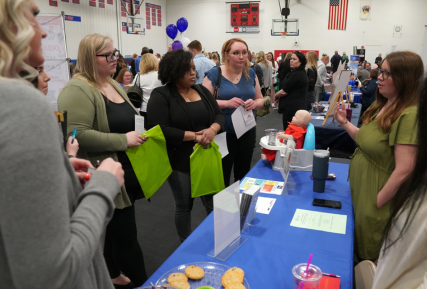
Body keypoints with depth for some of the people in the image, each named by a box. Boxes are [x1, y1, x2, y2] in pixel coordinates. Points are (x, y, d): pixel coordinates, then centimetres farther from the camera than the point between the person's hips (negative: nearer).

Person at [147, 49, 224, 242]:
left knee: (213, 202, 12)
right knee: (184, 205, 12)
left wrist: (212, 129, -17)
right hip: (180, 161, -4)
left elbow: (219, 115, 6)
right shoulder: (161, 95, -11)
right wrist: (194, 136, -22)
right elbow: (160, 129, -20)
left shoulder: (201, 90, 7)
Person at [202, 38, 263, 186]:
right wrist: (227, 103, -25)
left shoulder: (251, 74, 5)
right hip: (223, 133, -4)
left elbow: (260, 99, 12)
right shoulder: (214, 74, -8)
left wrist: (254, 103, -11)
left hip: (247, 132, 5)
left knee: (243, 174, 16)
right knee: (222, 175, 4)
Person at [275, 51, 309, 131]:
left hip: (292, 109, -10)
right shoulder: (303, 73, 15)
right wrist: (279, 97, 10)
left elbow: (284, 91, -15)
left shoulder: (296, 75, -17)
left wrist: (275, 96, 4)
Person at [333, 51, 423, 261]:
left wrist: (376, 204, -17)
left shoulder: (409, 115, -24)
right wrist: (344, 122, 2)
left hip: (376, 194, -8)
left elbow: (403, 171, -25)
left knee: (370, 256, 13)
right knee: (356, 249, 25)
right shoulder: (381, 106, 3)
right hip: (359, 188, 8)